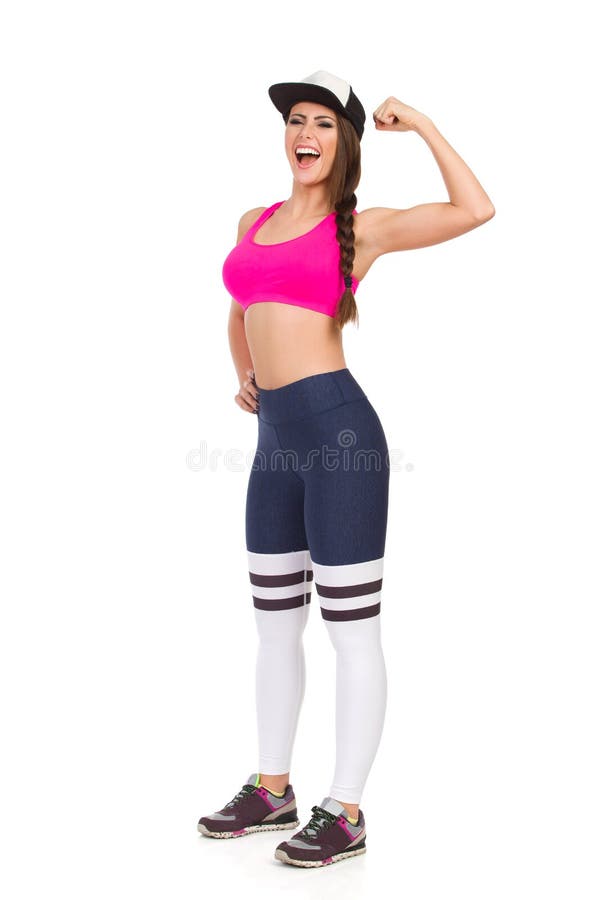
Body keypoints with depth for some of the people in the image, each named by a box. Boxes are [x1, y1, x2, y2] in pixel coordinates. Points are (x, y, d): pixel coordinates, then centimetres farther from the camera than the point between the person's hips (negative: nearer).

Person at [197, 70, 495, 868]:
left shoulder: (361, 227, 0)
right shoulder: (255, 223, 17)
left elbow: (475, 210, -12)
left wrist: (419, 122, -5)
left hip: (339, 430, -7)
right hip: (277, 441, 7)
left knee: (351, 630, 1)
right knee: (275, 624, 15)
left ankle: (347, 814, 13)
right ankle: (272, 791, 31)